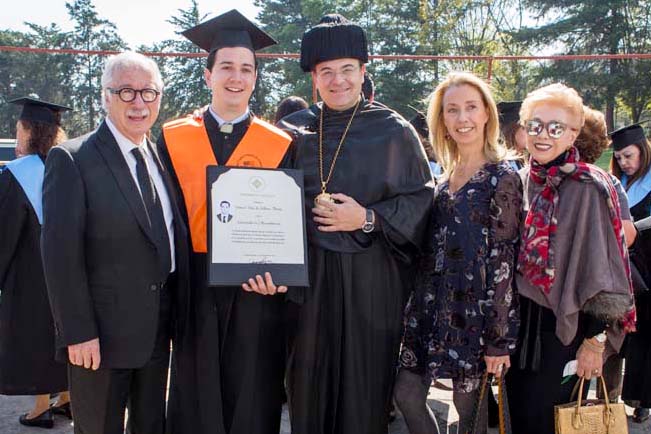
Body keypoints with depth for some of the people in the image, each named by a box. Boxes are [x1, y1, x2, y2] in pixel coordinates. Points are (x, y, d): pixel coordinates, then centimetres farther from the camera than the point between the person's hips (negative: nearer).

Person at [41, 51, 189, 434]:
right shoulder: (71, 159, -11)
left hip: (158, 331, 6)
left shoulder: (161, 157, 8)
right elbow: (61, 254, -15)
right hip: (101, 336, -6)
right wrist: (78, 332, -17)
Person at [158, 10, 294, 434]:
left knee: (252, 399, 9)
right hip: (193, 286, 1)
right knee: (196, 399, 10)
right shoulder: (174, 137, 4)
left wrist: (276, 271, -16)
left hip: (256, 291, 0)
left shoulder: (280, 145, 2)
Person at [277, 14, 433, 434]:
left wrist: (368, 218, -14)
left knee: (365, 386, 5)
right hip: (307, 276, 2)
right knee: (310, 384, 9)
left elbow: (421, 198, -3)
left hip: (372, 278, -2)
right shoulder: (294, 131, 7)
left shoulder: (394, 131, -1)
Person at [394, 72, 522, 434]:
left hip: (475, 313, -6)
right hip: (434, 306, 7)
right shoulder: (448, 176, 11)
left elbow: (503, 259, -13)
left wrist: (499, 337, -14)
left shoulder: (502, 177, -9)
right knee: (407, 391, 7)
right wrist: (420, 304, 13)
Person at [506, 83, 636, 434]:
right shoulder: (522, 181, 5)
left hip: (562, 329, -6)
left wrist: (596, 339, -13)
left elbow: (602, 268, -13)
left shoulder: (587, 189, -14)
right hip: (518, 322, 6)